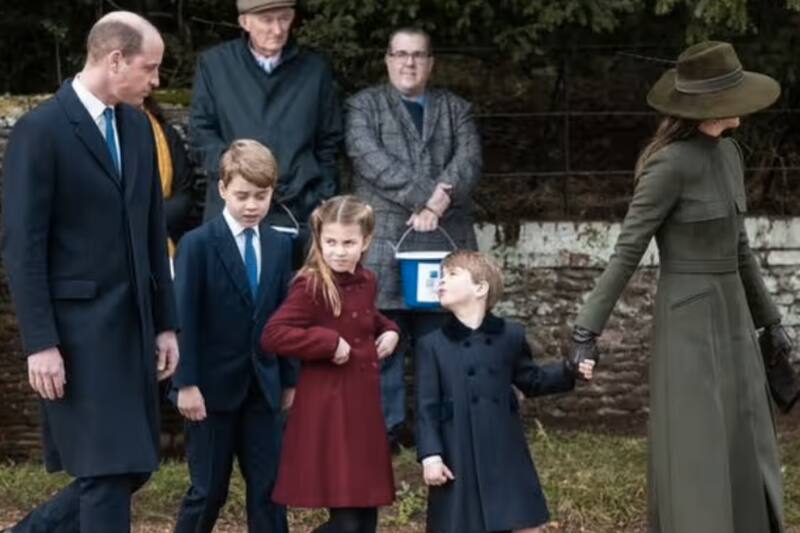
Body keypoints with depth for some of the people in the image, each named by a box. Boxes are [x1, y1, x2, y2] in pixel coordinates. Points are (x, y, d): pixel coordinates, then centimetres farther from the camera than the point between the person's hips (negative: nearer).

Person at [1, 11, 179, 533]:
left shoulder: (137, 126, 11)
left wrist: (166, 323, 13)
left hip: (132, 325, 7)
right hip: (77, 329, -7)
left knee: (133, 466, 10)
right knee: (108, 472, -5)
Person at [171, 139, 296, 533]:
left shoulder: (280, 245, 7)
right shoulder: (198, 244, -9)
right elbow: (183, 319, -10)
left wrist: (288, 379, 10)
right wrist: (186, 383, -14)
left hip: (263, 386, 5)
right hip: (213, 386, -4)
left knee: (269, 488, 5)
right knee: (209, 490, 3)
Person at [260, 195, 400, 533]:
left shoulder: (366, 282, 9)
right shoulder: (311, 286, -14)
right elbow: (272, 335, -23)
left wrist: (387, 330, 10)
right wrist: (328, 342, -22)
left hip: (363, 405, 8)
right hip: (327, 410, -8)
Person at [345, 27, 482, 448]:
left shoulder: (455, 109, 18)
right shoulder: (363, 106, 9)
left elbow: (469, 160, 2)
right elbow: (372, 160, -8)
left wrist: (438, 203, -16)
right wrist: (425, 194, -17)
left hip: (444, 244, 3)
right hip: (383, 244, -2)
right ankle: (383, 430, 3)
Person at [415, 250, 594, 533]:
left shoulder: (510, 336, 4)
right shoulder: (432, 345, -1)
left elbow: (532, 381, 18)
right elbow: (427, 407, -4)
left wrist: (570, 370, 3)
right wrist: (430, 456, -11)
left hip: (505, 453, 2)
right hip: (459, 458, -2)